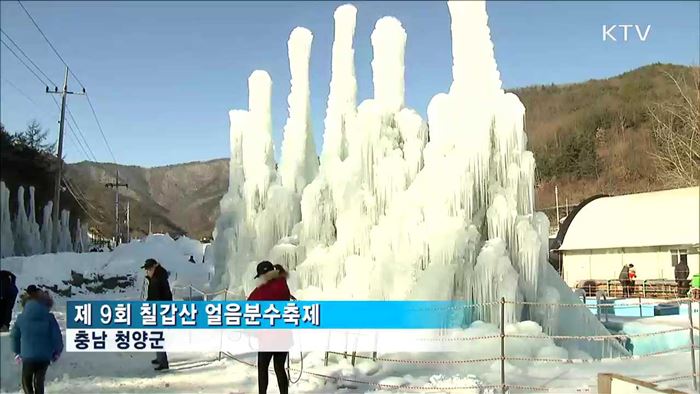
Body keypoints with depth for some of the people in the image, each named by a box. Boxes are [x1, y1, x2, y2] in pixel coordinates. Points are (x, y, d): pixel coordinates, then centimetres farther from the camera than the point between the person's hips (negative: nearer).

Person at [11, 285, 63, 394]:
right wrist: (57, 352, 11)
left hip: (28, 356, -1)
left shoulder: (21, 318, -3)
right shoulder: (49, 318, -7)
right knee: (39, 381, 18)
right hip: (45, 357, 1)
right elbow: (57, 336, -6)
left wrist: (17, 352, 20)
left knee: (26, 381, 18)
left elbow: (15, 336, 6)